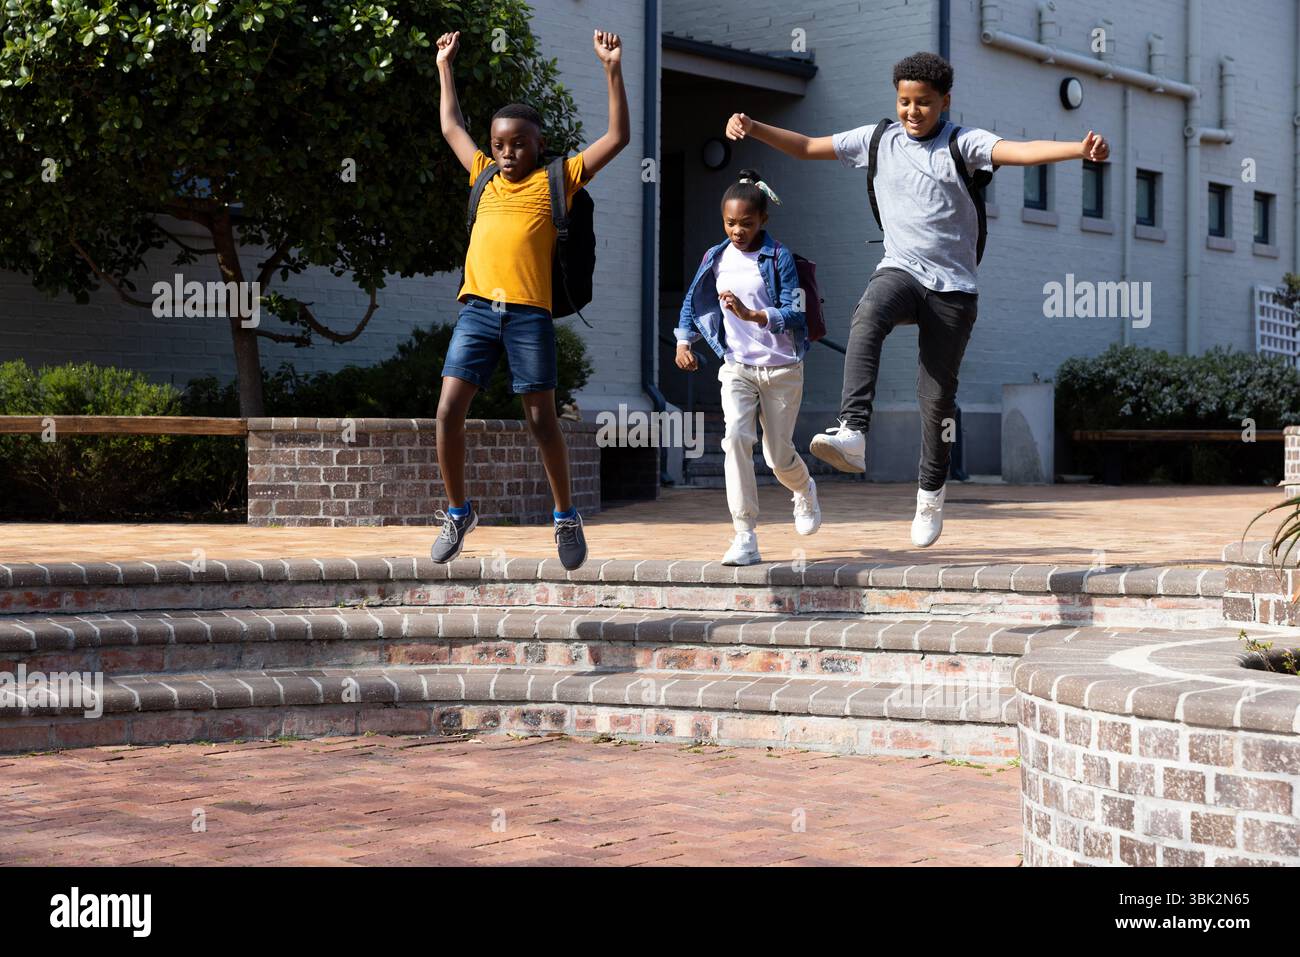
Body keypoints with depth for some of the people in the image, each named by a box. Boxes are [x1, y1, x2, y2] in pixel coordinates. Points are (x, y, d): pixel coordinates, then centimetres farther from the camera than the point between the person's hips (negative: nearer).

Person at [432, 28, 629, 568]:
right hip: (477, 309, 3)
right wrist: (445, 66, 37)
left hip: (529, 314, -3)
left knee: (541, 420, -1)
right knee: (448, 410, -5)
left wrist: (612, 69, 2)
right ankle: (458, 511, 11)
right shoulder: (485, 178, 20)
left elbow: (618, 137, 8)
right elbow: (451, 127, 34)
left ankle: (566, 517, 14)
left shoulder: (557, 180, 10)